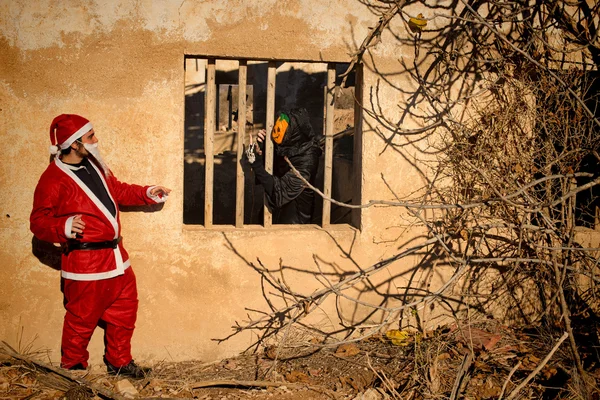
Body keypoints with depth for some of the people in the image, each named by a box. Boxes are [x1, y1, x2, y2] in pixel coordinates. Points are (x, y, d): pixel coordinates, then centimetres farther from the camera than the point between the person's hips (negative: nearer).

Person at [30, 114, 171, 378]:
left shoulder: (94, 166, 10)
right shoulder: (52, 179, -16)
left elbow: (118, 190, 25)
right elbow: (38, 222, -15)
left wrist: (147, 193, 15)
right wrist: (64, 226, -33)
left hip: (115, 256, 8)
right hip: (84, 263, -8)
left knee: (124, 311, 17)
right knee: (82, 320, 4)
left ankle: (119, 362, 33)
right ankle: (72, 368, 25)